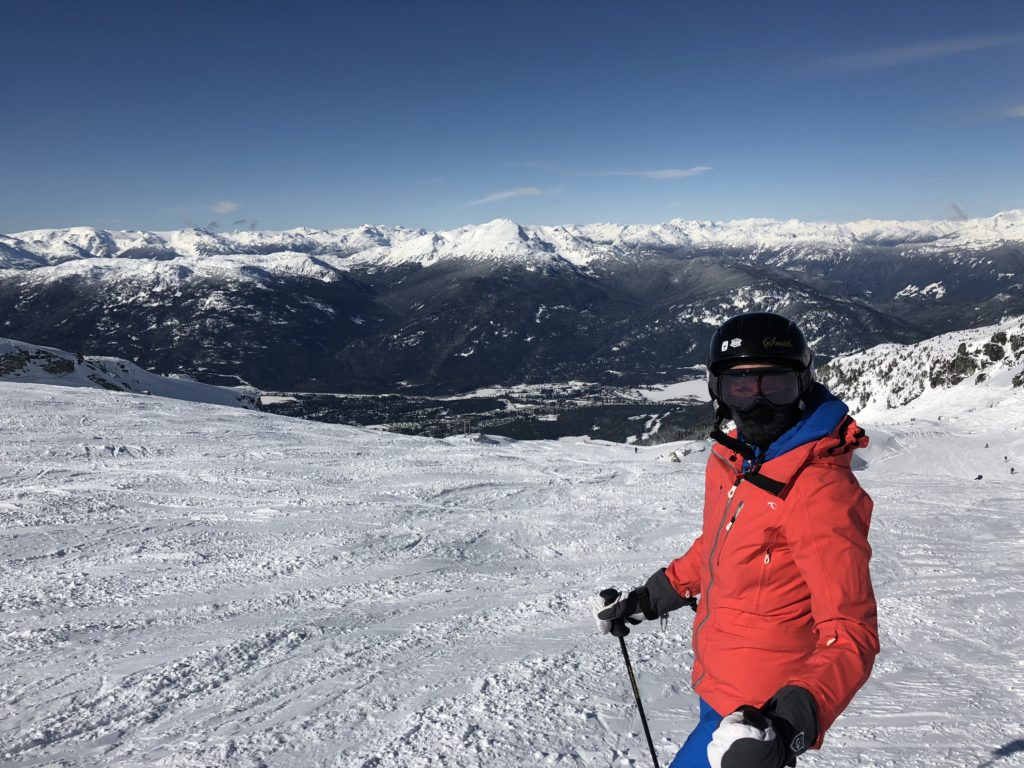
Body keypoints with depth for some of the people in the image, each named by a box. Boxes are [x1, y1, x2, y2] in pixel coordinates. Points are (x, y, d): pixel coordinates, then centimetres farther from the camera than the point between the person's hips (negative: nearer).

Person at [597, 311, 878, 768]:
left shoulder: (821, 491, -26)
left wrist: (794, 720, -40)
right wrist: (652, 597, 19)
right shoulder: (729, 459, -2)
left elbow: (850, 636, -26)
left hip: (761, 712, -8)